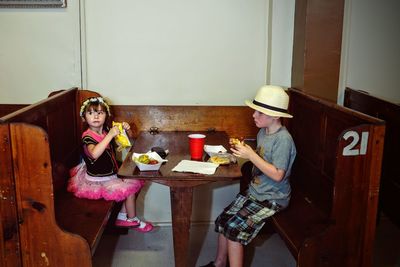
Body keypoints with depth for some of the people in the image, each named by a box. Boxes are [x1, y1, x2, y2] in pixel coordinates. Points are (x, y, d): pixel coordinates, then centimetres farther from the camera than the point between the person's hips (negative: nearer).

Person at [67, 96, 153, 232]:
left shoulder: (106, 131, 1)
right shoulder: (87, 136, -22)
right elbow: (94, 154, -45)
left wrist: (126, 130, -10)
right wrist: (110, 135, -44)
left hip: (111, 174, 8)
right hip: (98, 180, -8)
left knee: (135, 182, 8)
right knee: (130, 188, -9)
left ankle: (122, 216, 14)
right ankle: (132, 220, 13)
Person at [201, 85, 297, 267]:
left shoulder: (283, 139, -21)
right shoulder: (262, 132, 4)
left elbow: (277, 175, -24)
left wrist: (251, 155, -25)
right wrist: (242, 149, -3)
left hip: (273, 199, -8)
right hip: (254, 191, 8)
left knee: (234, 227, -16)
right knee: (223, 220, 1)